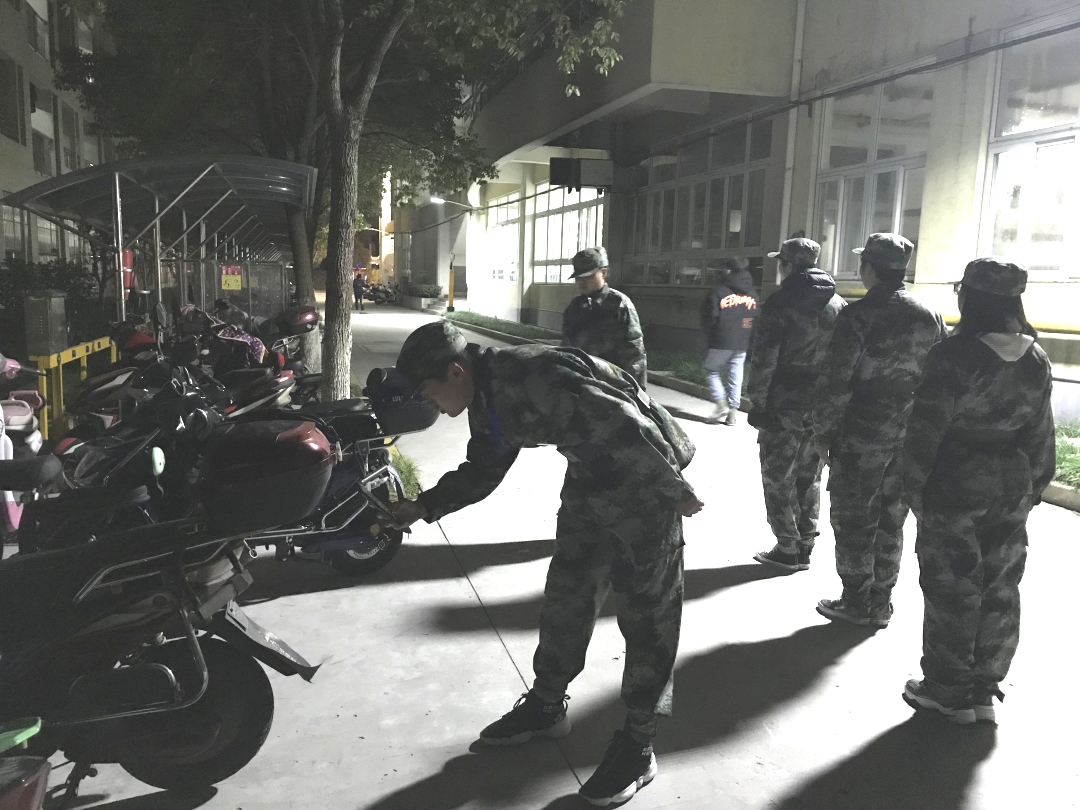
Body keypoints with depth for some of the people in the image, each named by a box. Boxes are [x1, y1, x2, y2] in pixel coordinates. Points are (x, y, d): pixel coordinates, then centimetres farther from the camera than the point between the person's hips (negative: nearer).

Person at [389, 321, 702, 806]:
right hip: (590, 481, 9)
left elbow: (625, 426, -29)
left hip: (644, 479, -9)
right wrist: (424, 506, 10)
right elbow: (481, 472, 17)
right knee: (566, 595, 15)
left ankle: (637, 745, 14)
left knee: (646, 613, 1)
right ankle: (546, 706, 33)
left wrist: (675, 490, -21)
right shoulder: (488, 404, 2)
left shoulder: (532, 378, -29)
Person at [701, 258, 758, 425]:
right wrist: (748, 337, 17)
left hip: (722, 342, -5)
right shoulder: (753, 295, 10)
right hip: (743, 343, 5)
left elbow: (710, 318, -9)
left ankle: (722, 403, -4)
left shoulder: (719, 291, -8)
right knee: (735, 375, 9)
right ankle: (732, 411, 9)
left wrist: (709, 337, 4)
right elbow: (756, 319, 12)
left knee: (712, 370, 10)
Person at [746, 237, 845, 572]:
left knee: (778, 478, 5)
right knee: (808, 478, 16)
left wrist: (758, 402, -7)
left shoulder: (780, 303, -11)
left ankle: (788, 550, 7)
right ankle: (804, 547, 23)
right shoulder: (839, 305, 8)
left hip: (785, 406, -6)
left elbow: (764, 359, -14)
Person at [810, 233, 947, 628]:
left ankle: (857, 603, 15)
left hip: (862, 436, -6)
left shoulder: (858, 315, -14)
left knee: (853, 519, 7)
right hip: (911, 438, 6)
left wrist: (823, 432, -6)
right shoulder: (930, 317, 5)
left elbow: (835, 381, -16)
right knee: (891, 521, 15)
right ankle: (881, 603, 25)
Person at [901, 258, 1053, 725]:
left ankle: (950, 691, 18)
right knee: (999, 589, 14)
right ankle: (985, 688, 26)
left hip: (956, 486, -6)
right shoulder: (1036, 360, 1)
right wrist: (1034, 486, 18)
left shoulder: (955, 355, -19)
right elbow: (1040, 435, 8)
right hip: (1012, 487, 6)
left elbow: (926, 431, -17)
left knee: (952, 589, 6)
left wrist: (914, 488, -7)